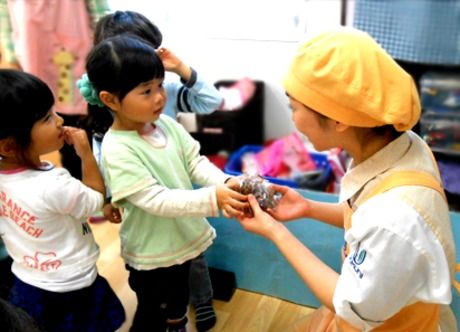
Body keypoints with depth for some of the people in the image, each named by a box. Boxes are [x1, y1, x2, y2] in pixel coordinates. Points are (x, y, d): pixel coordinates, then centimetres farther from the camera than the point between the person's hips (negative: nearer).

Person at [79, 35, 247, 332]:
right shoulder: (117, 151, -28)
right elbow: (158, 200, -32)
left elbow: (196, 163, -6)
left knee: (179, 302, 32)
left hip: (183, 238, 7)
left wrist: (225, 183, -27)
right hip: (151, 253, -7)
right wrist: (213, 198, -41)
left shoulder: (167, 124, -7)